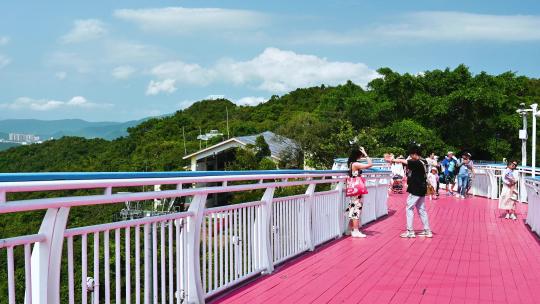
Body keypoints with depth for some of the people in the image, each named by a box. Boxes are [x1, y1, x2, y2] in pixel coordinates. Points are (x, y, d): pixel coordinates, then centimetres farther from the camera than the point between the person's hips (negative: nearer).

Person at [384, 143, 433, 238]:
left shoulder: (417, 163, -19)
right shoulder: (423, 162, 7)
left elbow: (402, 161, -14)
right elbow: (407, 162, 14)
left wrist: (391, 160, -1)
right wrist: (393, 160, 11)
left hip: (415, 190, -9)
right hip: (421, 190, 9)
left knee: (409, 209, -1)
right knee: (421, 209, 14)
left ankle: (410, 231, 0)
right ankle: (427, 231, 16)